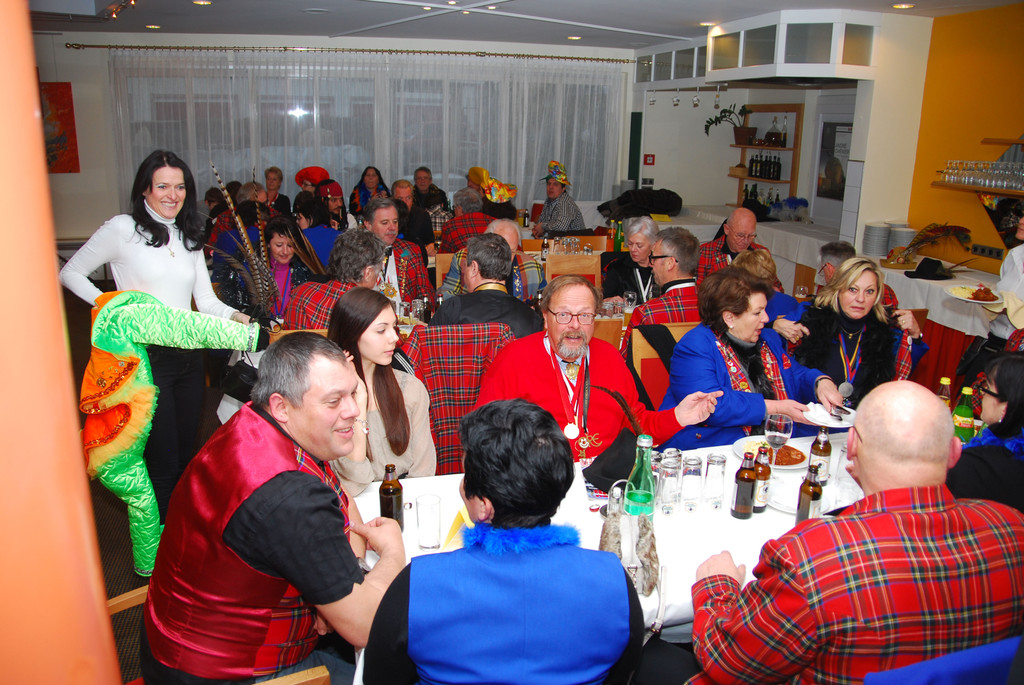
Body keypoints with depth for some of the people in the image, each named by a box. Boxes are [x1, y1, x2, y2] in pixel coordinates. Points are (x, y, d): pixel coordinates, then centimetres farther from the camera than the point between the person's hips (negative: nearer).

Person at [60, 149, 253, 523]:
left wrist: (239, 317, -10)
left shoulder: (190, 238, 15)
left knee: (186, 455, 14)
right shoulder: (123, 229, -2)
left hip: (189, 355, 6)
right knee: (163, 463, -3)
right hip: (146, 356, -5)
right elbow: (70, 273, 3)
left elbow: (206, 301, 9)